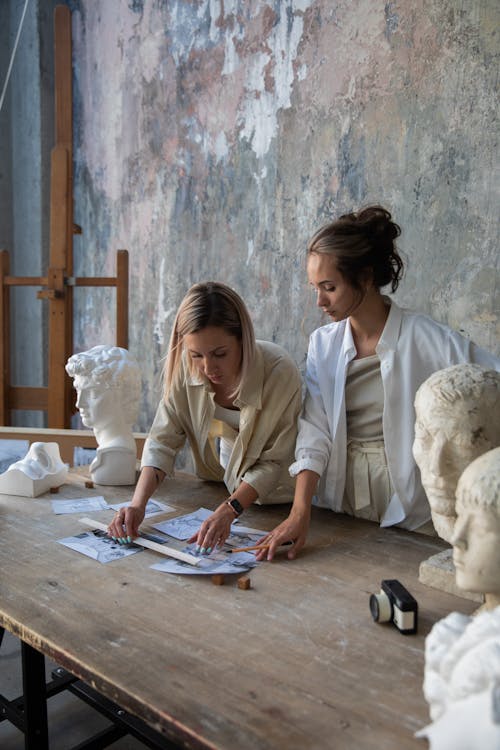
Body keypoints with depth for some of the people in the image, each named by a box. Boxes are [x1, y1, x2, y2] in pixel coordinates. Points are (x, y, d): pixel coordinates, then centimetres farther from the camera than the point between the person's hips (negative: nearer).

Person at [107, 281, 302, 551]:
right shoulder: (185, 367, -19)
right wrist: (138, 504, -28)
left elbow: (273, 462, -23)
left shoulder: (280, 373, -30)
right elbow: (163, 442, -15)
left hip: (270, 495, -4)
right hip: (216, 488, 4)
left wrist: (228, 511, -34)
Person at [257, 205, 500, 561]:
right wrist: (299, 514, -14)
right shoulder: (324, 343, 2)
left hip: (410, 509, -3)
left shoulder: (427, 339, -11)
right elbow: (314, 433, -4)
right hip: (340, 502, 3)